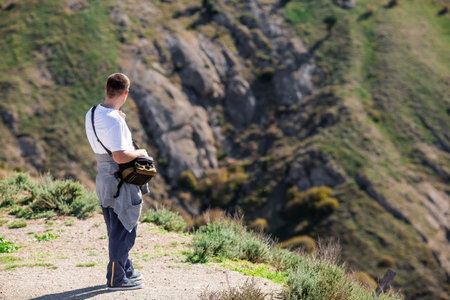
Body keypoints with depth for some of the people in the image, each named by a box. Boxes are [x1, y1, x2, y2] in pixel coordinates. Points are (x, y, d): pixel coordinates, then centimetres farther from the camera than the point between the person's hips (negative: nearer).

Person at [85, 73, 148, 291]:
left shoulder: (91, 114, 6)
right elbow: (120, 156, -27)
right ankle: (116, 278, 8)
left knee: (116, 230, 20)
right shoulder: (114, 120, -23)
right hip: (121, 182, -9)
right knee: (122, 231, 1)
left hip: (103, 177, 9)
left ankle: (126, 270, 33)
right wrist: (140, 152, -10)